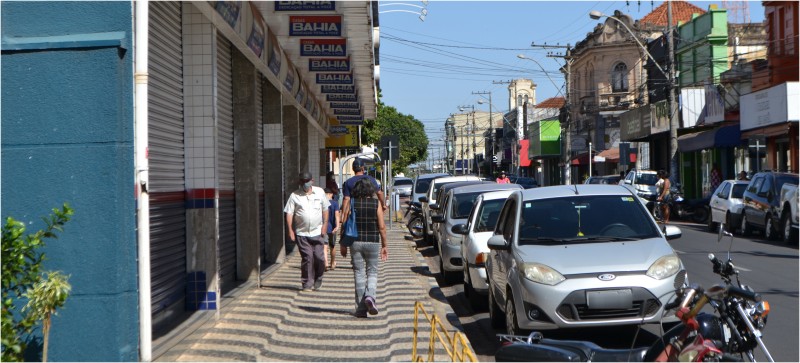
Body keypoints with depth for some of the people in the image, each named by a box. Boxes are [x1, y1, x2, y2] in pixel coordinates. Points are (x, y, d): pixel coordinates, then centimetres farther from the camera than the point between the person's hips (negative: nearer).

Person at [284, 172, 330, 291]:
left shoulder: (320, 192, 7)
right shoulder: (294, 195, 1)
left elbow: (325, 209, 12)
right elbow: (289, 214, -1)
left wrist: (325, 225, 4)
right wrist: (290, 230, -7)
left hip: (317, 232, 1)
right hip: (302, 233, -1)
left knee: (319, 257, -1)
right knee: (307, 258, -4)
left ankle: (318, 279, 21)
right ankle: (307, 283, 6)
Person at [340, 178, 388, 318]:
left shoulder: (351, 203, -1)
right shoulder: (376, 204, -3)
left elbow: (344, 225, -2)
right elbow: (382, 227, -5)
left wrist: (343, 245, 6)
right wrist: (384, 246, 4)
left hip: (355, 242, 1)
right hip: (373, 243, -1)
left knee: (359, 273, 7)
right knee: (372, 272, 12)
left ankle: (361, 309, 7)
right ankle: (370, 296, -15)